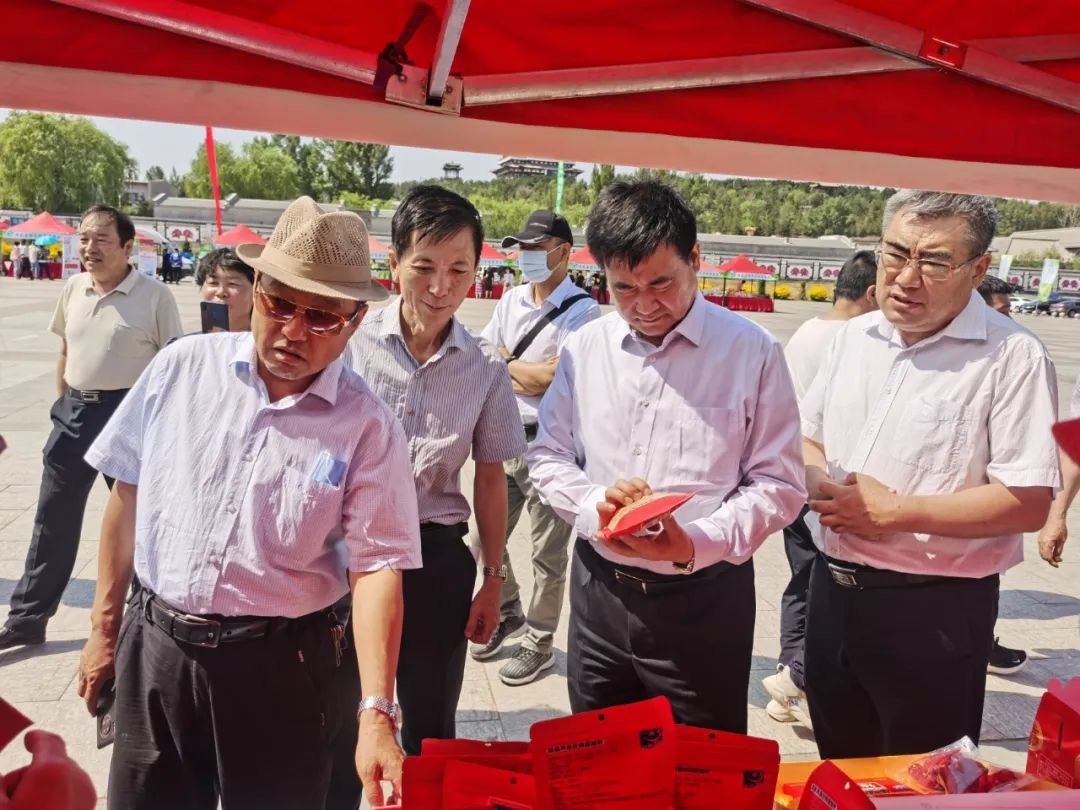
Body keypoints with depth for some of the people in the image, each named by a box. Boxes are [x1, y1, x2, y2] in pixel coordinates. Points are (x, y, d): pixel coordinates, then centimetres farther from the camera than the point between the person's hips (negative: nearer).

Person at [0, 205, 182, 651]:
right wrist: (62, 405, 15)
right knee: (53, 515, 11)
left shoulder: (155, 296, -11)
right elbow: (65, 350, 16)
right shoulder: (73, 288, 6)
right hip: (74, 411, 5)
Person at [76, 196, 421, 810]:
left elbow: (376, 566, -15)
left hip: (279, 665, -2)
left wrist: (377, 712, -23)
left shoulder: (368, 427, -12)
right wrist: (105, 625, 10)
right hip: (153, 645, 3)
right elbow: (129, 491, 5)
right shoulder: (182, 368, -4)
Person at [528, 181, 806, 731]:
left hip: (704, 599, -3)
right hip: (599, 588, 4)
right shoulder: (585, 349, 3)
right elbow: (547, 456, 8)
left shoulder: (752, 353, -8)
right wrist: (592, 504, -12)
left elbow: (778, 484, -7)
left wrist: (697, 543, -22)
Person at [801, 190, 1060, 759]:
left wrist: (895, 511, -20)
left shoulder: (1012, 357, -14)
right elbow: (807, 438, 14)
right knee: (839, 770, 23)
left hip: (935, 610, -5)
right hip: (833, 588, 6)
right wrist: (819, 484, -8)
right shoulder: (854, 337, 5)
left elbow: (1029, 504, -19)